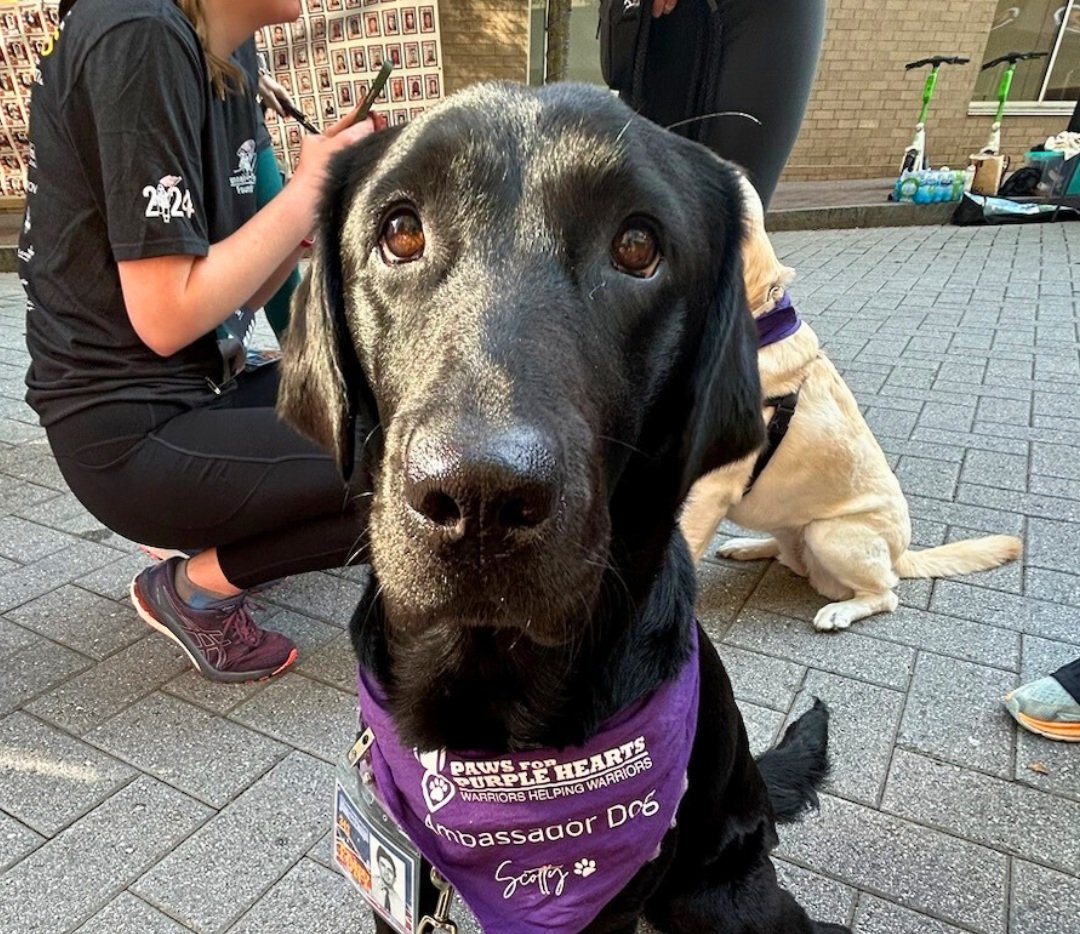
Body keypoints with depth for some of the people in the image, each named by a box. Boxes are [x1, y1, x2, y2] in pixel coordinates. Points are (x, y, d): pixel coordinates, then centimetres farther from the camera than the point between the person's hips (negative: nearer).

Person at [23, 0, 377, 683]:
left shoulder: (225, 74, 11)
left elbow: (240, 295, 9)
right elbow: (165, 318, -21)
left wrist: (313, 211, -6)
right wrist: (307, 191, -14)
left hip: (201, 393, 9)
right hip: (131, 437, -9)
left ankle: (203, 533, 12)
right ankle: (195, 587, 1)